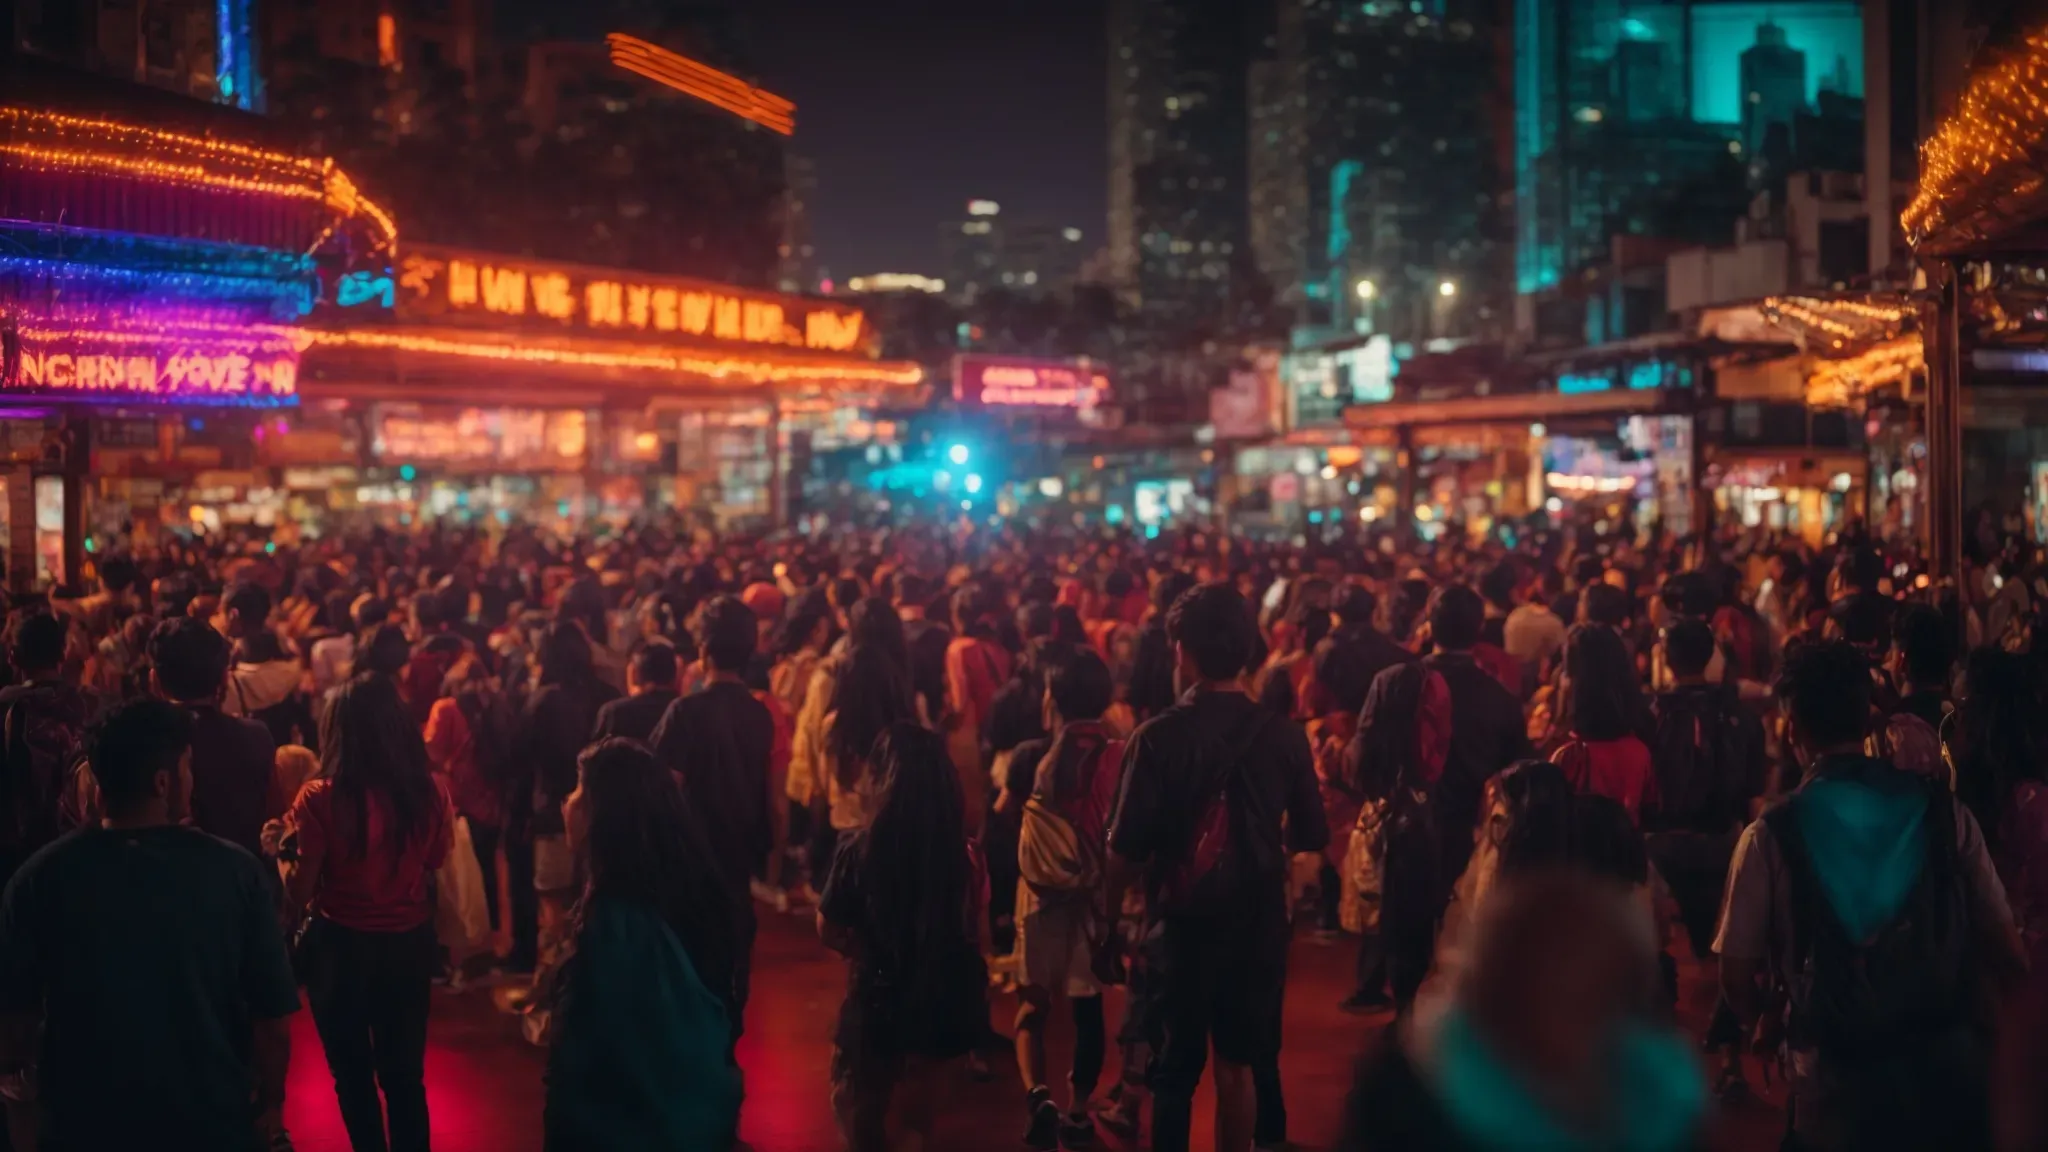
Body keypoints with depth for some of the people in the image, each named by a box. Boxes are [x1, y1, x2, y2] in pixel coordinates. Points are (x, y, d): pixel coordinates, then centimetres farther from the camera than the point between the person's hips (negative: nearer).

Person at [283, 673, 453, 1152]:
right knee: (405, 1074, 18)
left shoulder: (321, 798, -18)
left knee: (353, 1075, 18)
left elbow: (300, 892, -14)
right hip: (410, 942, 3)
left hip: (342, 945, -2)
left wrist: (285, 849, 3)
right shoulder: (431, 792, -9)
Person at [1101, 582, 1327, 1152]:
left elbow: (1127, 848, -16)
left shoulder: (1159, 737, -17)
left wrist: (1109, 908, 3)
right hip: (1258, 921, 2)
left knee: (1175, 1070, 14)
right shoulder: (1284, 736, -8)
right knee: (1235, 1066, 17)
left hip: (1182, 922, -2)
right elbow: (1309, 839, 1)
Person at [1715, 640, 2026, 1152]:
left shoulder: (1771, 836, -10)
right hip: (1950, 1069, 2)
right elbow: (2004, 948, 0)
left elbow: (1736, 977, -7)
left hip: (1839, 1085, -2)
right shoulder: (1945, 812, -4)